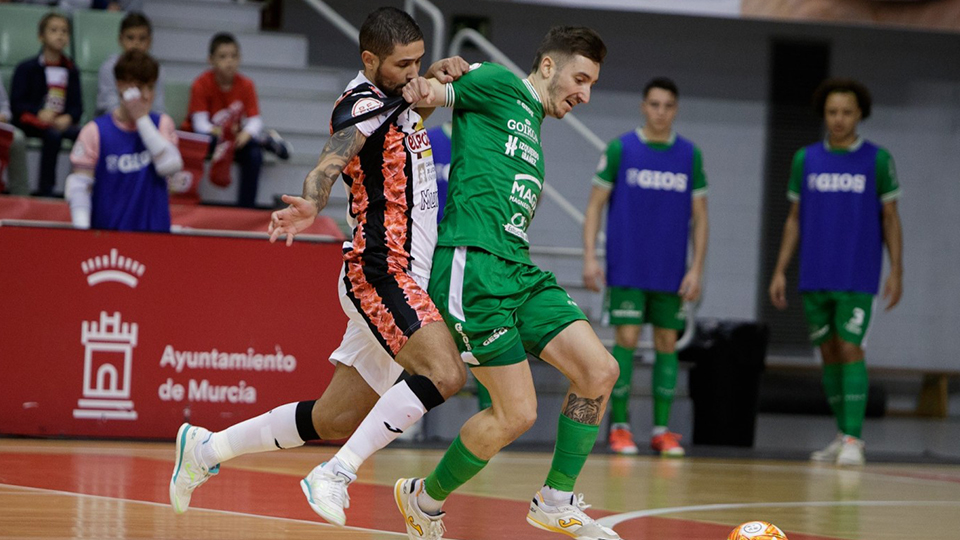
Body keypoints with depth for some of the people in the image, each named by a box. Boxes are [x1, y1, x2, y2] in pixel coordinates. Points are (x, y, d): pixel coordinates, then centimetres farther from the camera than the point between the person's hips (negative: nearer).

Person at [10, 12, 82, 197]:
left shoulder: (71, 72, 17)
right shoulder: (26, 68, 6)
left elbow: (76, 105, 9)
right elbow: (16, 103, -1)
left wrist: (68, 118, -14)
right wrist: (39, 113, -19)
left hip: (62, 121, 4)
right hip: (30, 119, -4)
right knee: (53, 134, -36)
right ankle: (46, 188, -35)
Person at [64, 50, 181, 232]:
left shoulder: (162, 124, 6)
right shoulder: (96, 131, -2)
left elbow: (170, 166, -12)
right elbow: (79, 185, -6)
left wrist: (142, 119, -8)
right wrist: (82, 229, -18)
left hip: (154, 230, 2)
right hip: (107, 229, -2)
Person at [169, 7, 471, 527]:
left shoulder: (394, 93, 14)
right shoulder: (364, 105, -13)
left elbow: (423, 89, 35)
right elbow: (326, 168, -28)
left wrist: (443, 70, 9)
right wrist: (309, 205, -52)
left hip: (400, 279, 9)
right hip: (380, 273, -9)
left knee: (335, 421, 12)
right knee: (444, 373, -30)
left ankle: (205, 448, 24)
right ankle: (336, 475, -27)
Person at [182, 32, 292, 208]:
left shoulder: (246, 85, -7)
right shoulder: (201, 85, -15)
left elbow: (255, 120, -13)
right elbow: (200, 123, -22)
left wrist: (246, 133, -37)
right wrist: (219, 132, -43)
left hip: (235, 135, 3)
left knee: (253, 154, -25)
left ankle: (246, 207, -15)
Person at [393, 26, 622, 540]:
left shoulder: (533, 123, 27)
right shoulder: (500, 85, 1)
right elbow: (424, 90, -7)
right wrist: (429, 85, -27)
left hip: (519, 272, 9)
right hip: (471, 267, -9)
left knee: (600, 370, -5)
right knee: (516, 413, -9)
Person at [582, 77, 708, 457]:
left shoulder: (689, 155, 5)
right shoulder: (620, 149, -1)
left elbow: (699, 216, 8)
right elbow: (595, 205, 0)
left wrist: (697, 269, -1)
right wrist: (590, 258, -9)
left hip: (671, 273, 3)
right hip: (627, 269, -3)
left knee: (667, 343, 4)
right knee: (627, 338, -6)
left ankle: (662, 429, 9)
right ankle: (619, 426, 1)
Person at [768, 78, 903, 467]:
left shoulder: (877, 160, 0)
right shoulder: (806, 160, 7)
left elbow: (890, 219, 3)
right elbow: (794, 218, 12)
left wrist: (896, 272, -4)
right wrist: (780, 270, 6)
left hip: (857, 279, -3)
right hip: (814, 278, 3)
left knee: (850, 350, -11)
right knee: (829, 353, 7)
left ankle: (853, 439, -11)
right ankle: (842, 434, 16)